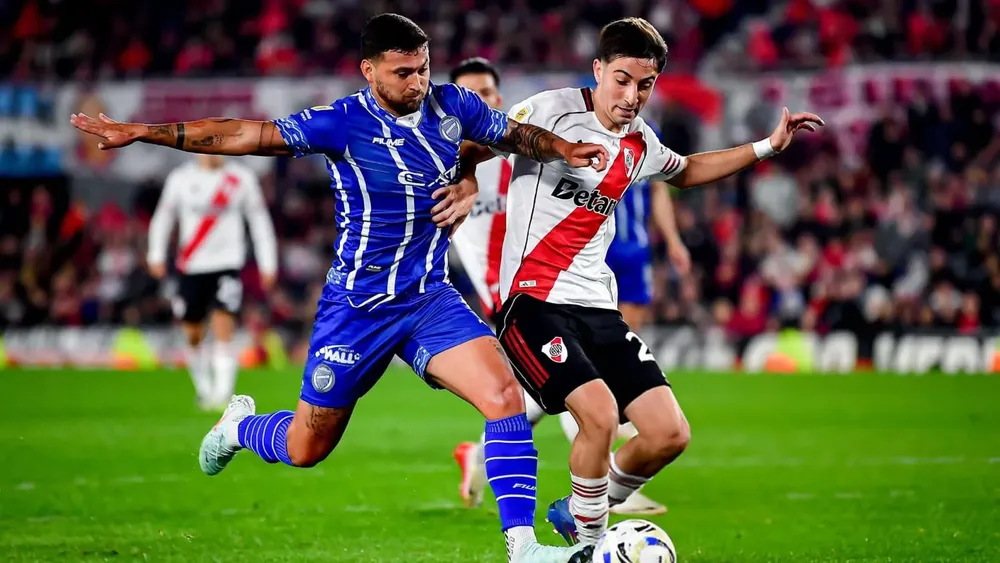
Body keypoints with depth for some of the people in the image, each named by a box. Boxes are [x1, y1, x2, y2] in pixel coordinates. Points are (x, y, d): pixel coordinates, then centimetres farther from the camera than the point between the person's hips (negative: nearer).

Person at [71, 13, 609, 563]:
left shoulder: (452, 105, -2)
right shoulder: (343, 124, -16)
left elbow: (518, 134, 18)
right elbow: (240, 135, -16)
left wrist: (563, 148, -1)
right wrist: (142, 132, -20)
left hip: (430, 299, 3)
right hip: (357, 307, -3)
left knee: (505, 396, -20)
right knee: (306, 449, 9)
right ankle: (238, 426, 44)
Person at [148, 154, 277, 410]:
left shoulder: (242, 178, -1)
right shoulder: (180, 178, 1)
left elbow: (259, 220, 6)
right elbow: (163, 217, 10)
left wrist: (268, 263, 3)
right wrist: (156, 255, 1)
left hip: (227, 264, -2)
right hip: (191, 267, 2)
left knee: (223, 330, -17)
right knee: (193, 336, 10)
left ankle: (223, 393, -19)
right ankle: (204, 387, 32)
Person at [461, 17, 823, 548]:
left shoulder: (640, 144, 11)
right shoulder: (551, 111, -9)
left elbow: (685, 171, 33)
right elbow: (470, 153, 0)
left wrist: (767, 146, 27)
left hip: (598, 306, 7)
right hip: (533, 300, -7)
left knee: (669, 434, -3)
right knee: (600, 414, -27)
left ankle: (578, 513, 21)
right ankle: (590, 546, -5)